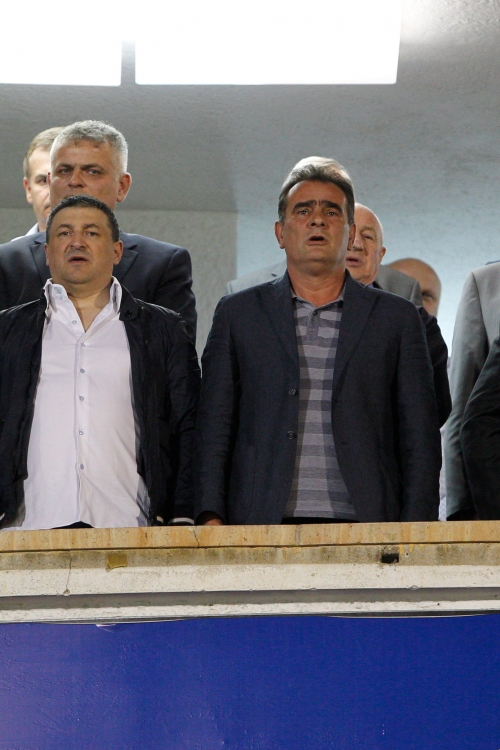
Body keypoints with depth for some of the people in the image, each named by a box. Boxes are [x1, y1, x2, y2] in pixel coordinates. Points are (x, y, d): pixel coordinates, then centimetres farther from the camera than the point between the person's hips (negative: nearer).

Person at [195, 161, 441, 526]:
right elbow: (214, 428, 10)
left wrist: (415, 535, -1)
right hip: (263, 524, 0)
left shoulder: (396, 317, 13)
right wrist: (210, 518, -2)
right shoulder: (238, 314, 14)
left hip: (364, 524, 1)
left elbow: (420, 438, 9)